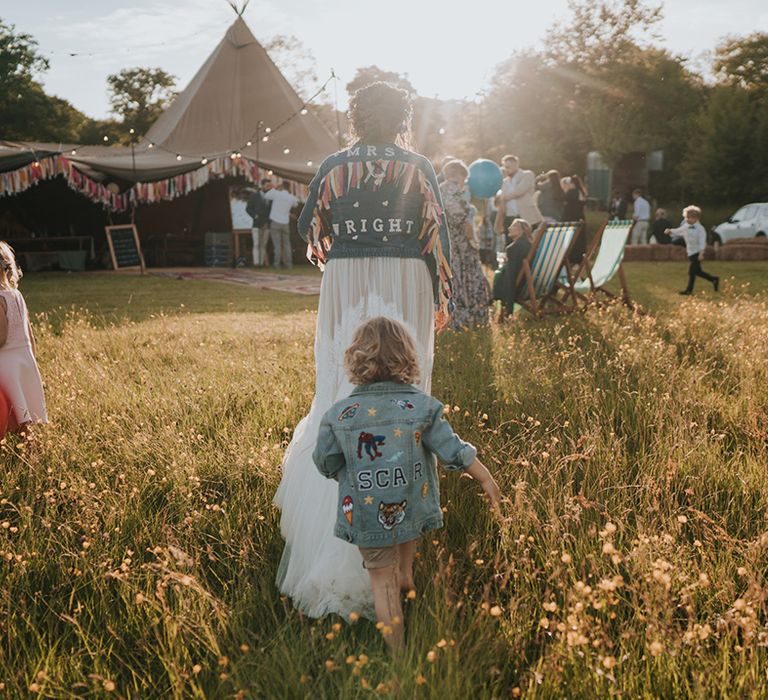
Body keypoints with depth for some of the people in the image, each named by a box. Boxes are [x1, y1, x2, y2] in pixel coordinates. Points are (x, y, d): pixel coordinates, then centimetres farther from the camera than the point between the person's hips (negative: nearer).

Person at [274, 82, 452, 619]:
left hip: (346, 285, 1)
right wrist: (442, 298, 6)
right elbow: (437, 234, -2)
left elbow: (310, 231, 7)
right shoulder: (417, 167, -1)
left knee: (344, 392, 10)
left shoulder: (334, 167, 2)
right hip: (406, 285, -1)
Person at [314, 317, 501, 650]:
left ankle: (397, 651, 22)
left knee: (382, 582, 14)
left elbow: (325, 464, -1)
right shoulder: (423, 407, -12)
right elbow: (455, 453, -8)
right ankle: (405, 572, 42)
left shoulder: (338, 414, -11)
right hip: (415, 511, 1)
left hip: (365, 518, -1)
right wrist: (486, 479, 6)